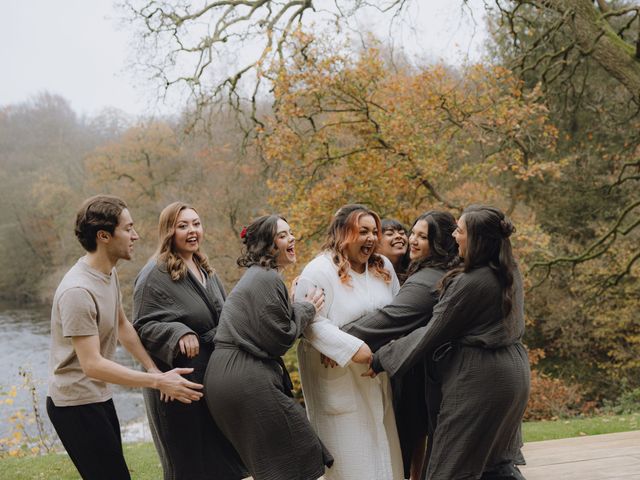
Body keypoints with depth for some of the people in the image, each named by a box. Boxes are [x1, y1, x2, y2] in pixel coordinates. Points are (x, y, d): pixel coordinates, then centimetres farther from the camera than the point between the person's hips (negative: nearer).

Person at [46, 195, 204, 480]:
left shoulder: (110, 273, 4)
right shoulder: (78, 291, -26)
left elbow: (122, 325, 17)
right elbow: (92, 365, -28)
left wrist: (153, 368, 7)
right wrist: (157, 382, -27)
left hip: (99, 397, 9)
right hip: (77, 405, -9)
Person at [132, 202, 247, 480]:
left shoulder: (204, 269, 12)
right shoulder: (155, 274, -13)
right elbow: (143, 326, -16)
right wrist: (179, 335, -29)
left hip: (212, 372, 8)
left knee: (216, 453, 15)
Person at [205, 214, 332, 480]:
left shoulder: (257, 275, 20)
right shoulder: (267, 279, -12)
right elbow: (280, 338, -14)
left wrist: (297, 306, 12)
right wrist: (306, 308, -1)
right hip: (247, 380, -11)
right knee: (301, 458, -5)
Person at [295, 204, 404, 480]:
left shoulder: (383, 267, 8)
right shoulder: (319, 271, -12)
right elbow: (311, 323, -20)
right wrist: (353, 348, -26)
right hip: (339, 378, -6)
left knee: (382, 450, 10)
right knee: (349, 453, 0)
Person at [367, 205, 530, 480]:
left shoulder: (469, 283, -20)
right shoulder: (510, 272, 5)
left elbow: (432, 332, -14)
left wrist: (381, 358, -6)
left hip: (479, 379, -9)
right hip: (514, 372, 9)